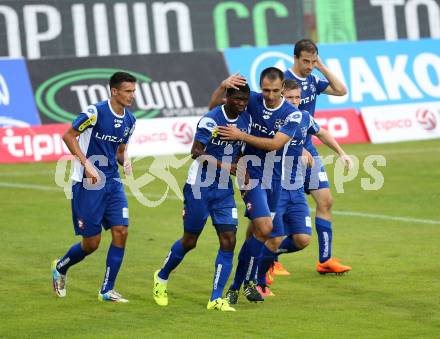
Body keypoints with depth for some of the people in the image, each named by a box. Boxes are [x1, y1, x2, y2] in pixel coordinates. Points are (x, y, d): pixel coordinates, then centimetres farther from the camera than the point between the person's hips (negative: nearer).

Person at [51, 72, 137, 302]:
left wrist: (125, 161, -3)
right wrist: (87, 164, -21)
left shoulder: (129, 120, 8)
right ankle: (60, 268, 29)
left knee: (121, 232, -6)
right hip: (87, 184, -6)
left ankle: (107, 290, 4)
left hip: (112, 183, 7)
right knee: (91, 242, -2)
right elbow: (68, 136, -12)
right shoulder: (96, 112, -15)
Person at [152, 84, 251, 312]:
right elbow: (196, 152, -21)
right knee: (190, 241, 5)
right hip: (199, 187, -5)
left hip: (224, 190, 5)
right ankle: (161, 277, 32)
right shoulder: (211, 120, -17)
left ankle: (216, 299, -3)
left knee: (228, 240, -7)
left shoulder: (246, 120, 4)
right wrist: (224, 166, -29)